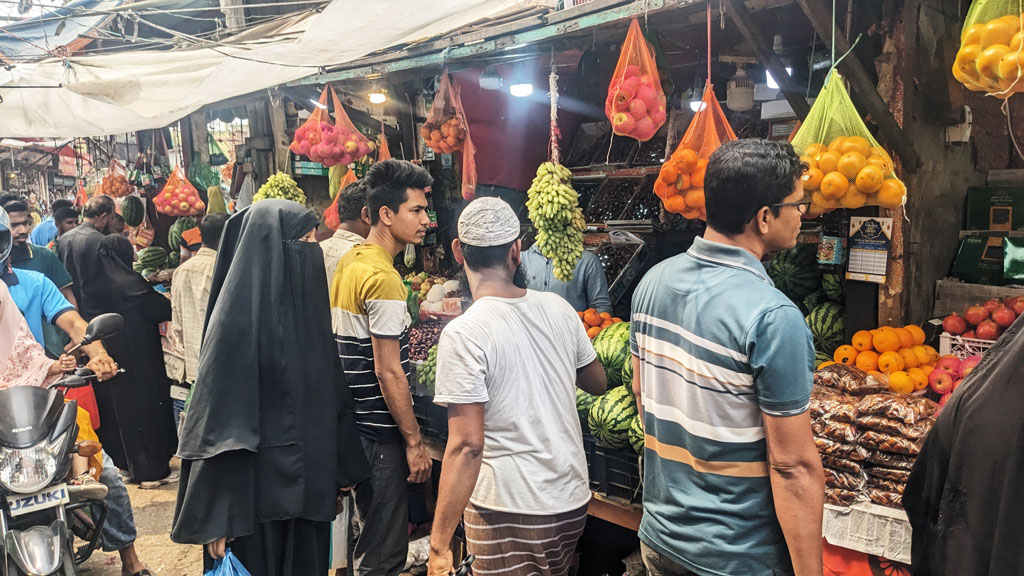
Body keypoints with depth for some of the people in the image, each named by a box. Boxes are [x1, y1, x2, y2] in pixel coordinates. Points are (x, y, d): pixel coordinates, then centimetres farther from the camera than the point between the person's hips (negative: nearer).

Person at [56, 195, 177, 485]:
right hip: (121, 334, -8)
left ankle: (117, 459, 30)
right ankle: (151, 468, 4)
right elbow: (129, 285, -21)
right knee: (138, 396, -1)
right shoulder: (100, 243, -18)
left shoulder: (64, 241, 7)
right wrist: (168, 308, -17)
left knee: (106, 399, 18)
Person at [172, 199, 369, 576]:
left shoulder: (305, 305, 5)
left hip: (307, 484, 7)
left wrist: (341, 471, 12)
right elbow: (219, 418, -18)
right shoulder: (238, 316, -17)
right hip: (258, 488, -7)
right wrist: (218, 517, -18)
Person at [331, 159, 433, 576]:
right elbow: (388, 372, -21)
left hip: (351, 423, 10)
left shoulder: (349, 262, 10)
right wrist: (414, 441, -15)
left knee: (368, 532, 24)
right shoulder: (383, 278, -20)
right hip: (379, 432, -10)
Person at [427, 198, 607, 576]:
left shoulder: (463, 334, -18)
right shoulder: (558, 308, -2)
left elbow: (466, 446, -21)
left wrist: (439, 545, -15)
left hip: (509, 514, -5)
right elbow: (597, 382, 12)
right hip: (573, 501, 6)